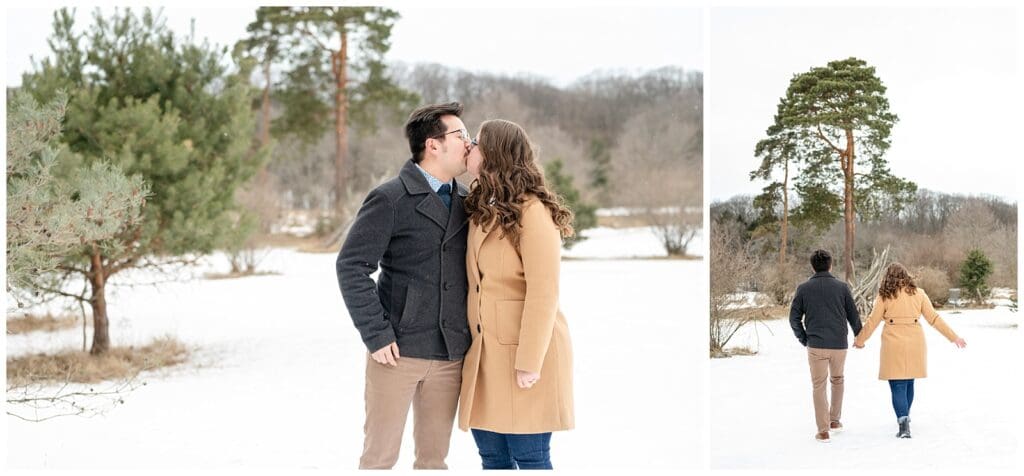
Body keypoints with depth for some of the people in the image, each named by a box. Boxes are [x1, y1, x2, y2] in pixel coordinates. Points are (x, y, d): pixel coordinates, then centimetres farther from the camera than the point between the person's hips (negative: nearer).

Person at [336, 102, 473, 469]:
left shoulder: (466, 201, 10)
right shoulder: (390, 200, -7)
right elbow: (351, 266, -9)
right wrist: (376, 335, -13)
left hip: (450, 354, 5)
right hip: (398, 350, -5)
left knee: (433, 457, 11)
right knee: (379, 455, 3)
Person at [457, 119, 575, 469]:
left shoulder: (533, 212, -12)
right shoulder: (480, 209, 14)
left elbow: (544, 293, -17)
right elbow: (477, 287, 12)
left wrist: (530, 362, -19)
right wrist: (472, 342, 5)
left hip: (525, 353, -8)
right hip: (485, 354, 8)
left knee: (529, 456, -1)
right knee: (491, 454, 9)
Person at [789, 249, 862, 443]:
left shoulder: (804, 288, -1)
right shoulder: (841, 287, 0)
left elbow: (794, 318, 0)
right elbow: (853, 316, 4)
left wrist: (804, 339, 12)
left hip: (816, 345, -1)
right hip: (839, 344, 1)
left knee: (818, 386, 4)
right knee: (837, 380, 24)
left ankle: (823, 430, -1)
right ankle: (834, 420, 27)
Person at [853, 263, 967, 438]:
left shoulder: (884, 296, -2)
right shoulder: (918, 293, 5)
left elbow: (872, 322, 1)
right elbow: (934, 318, 6)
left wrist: (859, 340, 16)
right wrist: (953, 337, 13)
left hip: (893, 345, -3)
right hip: (915, 344, 3)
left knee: (897, 386, -2)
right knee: (908, 383, 19)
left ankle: (903, 422, -17)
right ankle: (904, 419, 33)